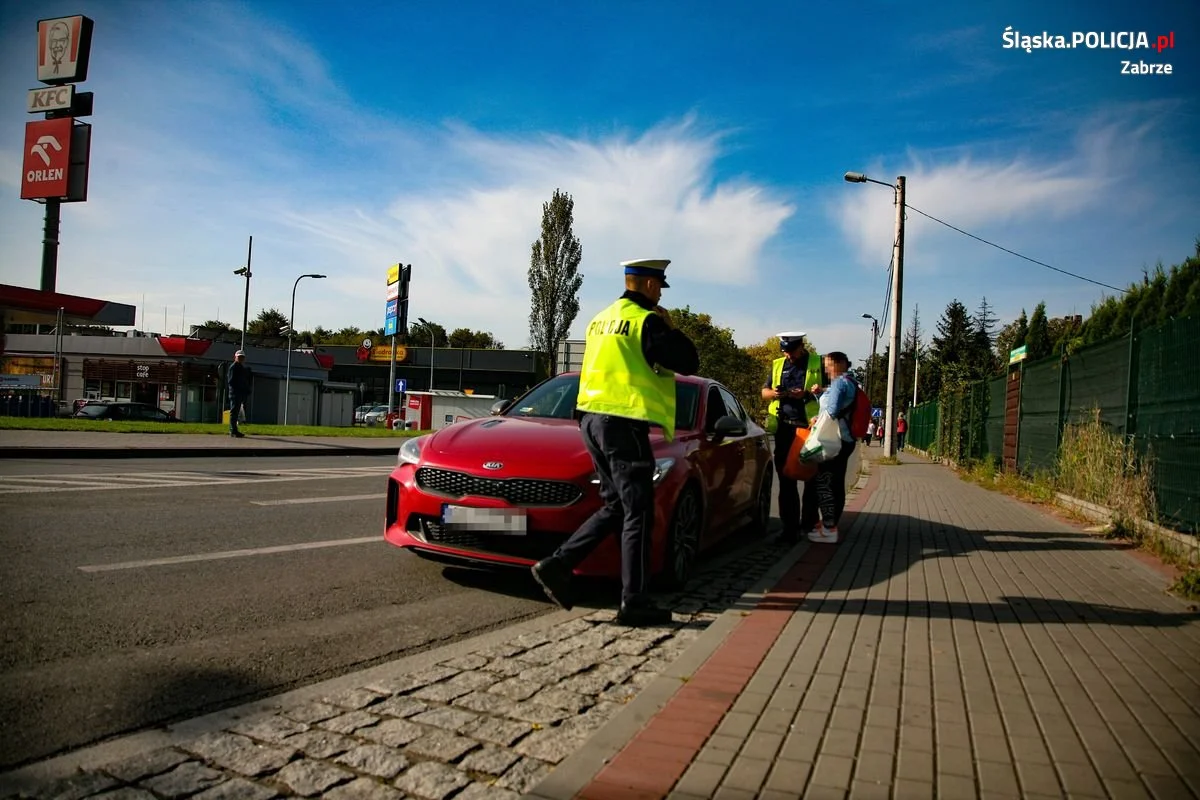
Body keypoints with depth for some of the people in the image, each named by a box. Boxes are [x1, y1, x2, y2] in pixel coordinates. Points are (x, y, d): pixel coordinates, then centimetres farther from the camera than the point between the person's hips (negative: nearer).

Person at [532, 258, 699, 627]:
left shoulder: (601, 320, 17)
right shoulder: (647, 321, -9)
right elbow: (688, 362, -9)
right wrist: (669, 327, 7)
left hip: (592, 418, 9)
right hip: (623, 423, -9)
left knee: (616, 506, 16)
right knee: (638, 513, -2)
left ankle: (556, 565, 10)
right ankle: (634, 602, 1)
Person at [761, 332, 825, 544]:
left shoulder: (817, 364, 2)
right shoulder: (778, 364, 15)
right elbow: (764, 391, 17)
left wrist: (807, 394, -17)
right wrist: (773, 393, -5)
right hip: (784, 427, 3)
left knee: (812, 476, 6)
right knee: (786, 478, 1)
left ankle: (809, 522, 20)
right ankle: (790, 526, 3)